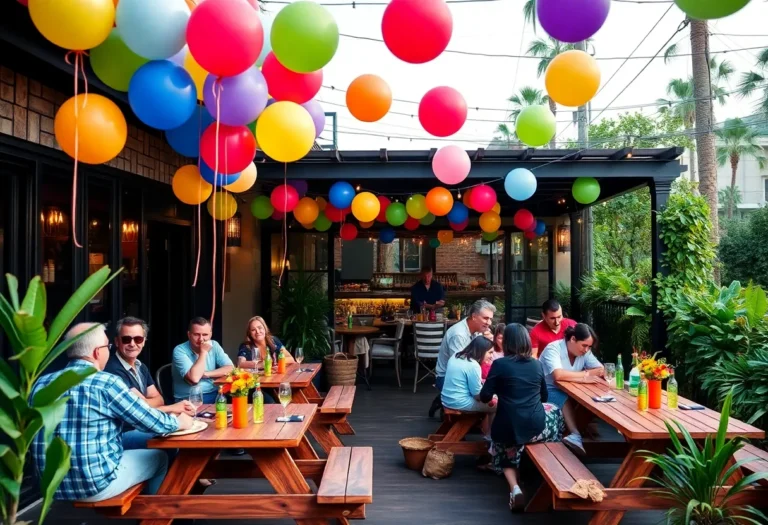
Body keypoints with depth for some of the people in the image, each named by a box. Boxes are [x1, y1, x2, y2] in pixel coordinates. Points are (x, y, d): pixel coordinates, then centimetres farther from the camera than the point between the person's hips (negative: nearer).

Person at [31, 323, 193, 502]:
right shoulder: (107, 383, -16)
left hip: (51, 487, 7)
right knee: (159, 457, 18)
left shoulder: (41, 384, 1)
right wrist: (179, 422, 11)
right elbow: (153, 422, -10)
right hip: (96, 485, -7)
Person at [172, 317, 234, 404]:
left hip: (213, 395, 5)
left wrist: (206, 374, -14)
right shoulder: (180, 350, -11)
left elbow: (230, 368, -2)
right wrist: (203, 352, -17)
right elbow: (194, 378, -23)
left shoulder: (214, 345, 4)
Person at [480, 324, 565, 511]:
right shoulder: (537, 364, 6)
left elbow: (485, 397, -4)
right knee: (555, 411, 35)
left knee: (506, 455, 31)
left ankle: (514, 488, 3)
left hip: (508, 429, -2)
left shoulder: (499, 364, -6)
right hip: (536, 427, 2)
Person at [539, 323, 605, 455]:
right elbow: (558, 375, -37)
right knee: (566, 400, -36)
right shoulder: (553, 349, -21)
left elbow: (602, 371, -9)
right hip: (546, 391, -6)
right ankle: (577, 436, -38)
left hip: (567, 391, 7)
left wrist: (580, 375, -25)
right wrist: (585, 376, -30)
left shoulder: (585, 352, 0)